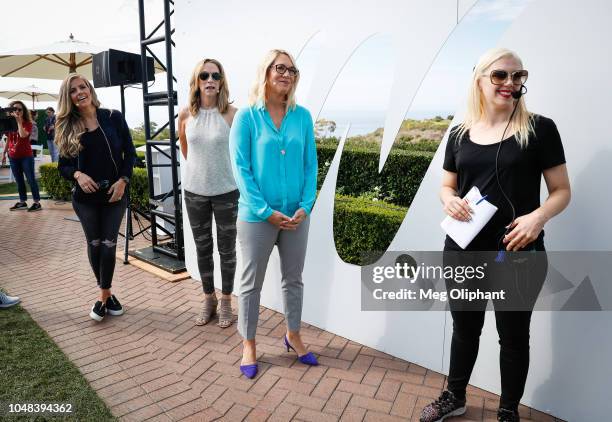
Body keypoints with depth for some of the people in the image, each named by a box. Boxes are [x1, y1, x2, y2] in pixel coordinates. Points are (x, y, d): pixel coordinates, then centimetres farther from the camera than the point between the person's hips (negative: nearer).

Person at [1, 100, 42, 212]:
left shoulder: (27, 123, -7)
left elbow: (23, 135, -27)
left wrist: (19, 121, -21)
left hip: (26, 156, -5)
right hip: (13, 157, 5)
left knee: (31, 179, -3)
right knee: (19, 180, 10)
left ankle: (37, 203, 0)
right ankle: (22, 202, 18)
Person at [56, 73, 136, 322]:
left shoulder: (113, 118, -3)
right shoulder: (67, 127, 2)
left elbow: (129, 153, -1)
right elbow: (63, 165, 4)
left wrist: (123, 180, -13)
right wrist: (77, 175, -17)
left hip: (114, 194, -2)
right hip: (85, 196, 2)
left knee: (108, 244, 0)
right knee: (94, 244, 8)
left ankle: (104, 296, 13)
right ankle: (107, 293, 23)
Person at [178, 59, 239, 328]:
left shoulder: (232, 114, -11)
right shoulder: (186, 114, -1)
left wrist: (220, 168, 6)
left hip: (226, 192, -3)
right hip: (194, 191, 3)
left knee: (227, 249, 8)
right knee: (202, 249, 13)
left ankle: (225, 302, 25)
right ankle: (208, 300, 30)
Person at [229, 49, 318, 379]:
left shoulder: (302, 116, 2)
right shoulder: (247, 116, -7)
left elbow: (310, 164, 3)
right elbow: (241, 168, -9)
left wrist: (305, 206, -8)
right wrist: (266, 211, -14)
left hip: (296, 215, 3)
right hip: (256, 216, -3)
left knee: (294, 279, 16)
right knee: (251, 283, 9)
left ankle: (293, 335, 37)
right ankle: (248, 344, 28)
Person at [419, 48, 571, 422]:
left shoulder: (539, 128, -4)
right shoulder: (460, 134, 5)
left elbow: (562, 190, -1)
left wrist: (539, 216, -21)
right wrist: (449, 200, -9)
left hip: (517, 253, -3)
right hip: (462, 250, 3)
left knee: (513, 334, 12)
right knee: (465, 327, 19)